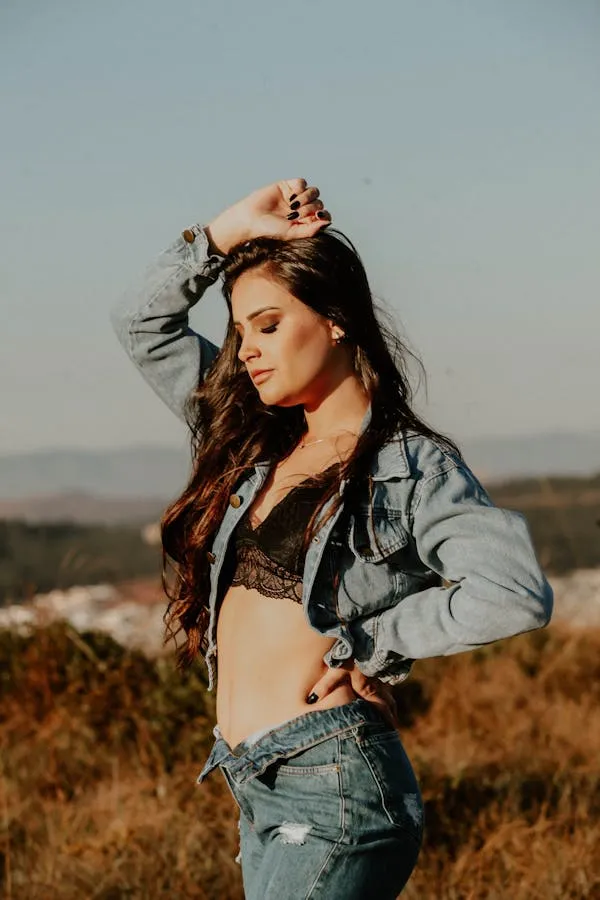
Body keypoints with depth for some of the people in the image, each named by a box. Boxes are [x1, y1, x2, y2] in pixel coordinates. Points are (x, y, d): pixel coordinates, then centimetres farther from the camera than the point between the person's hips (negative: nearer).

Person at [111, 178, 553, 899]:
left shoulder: (413, 467, -6)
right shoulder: (256, 444, 15)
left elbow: (517, 595, -21)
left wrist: (370, 645, -12)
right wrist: (231, 230, 9)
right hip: (260, 793, 8)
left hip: (334, 786, -8)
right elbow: (142, 323, 21)